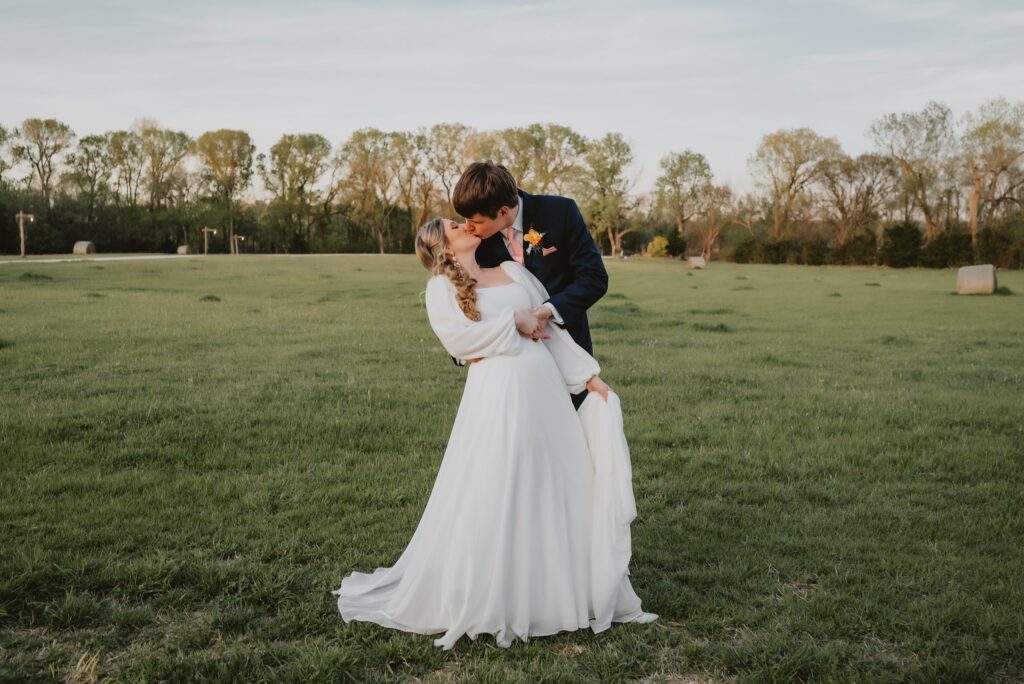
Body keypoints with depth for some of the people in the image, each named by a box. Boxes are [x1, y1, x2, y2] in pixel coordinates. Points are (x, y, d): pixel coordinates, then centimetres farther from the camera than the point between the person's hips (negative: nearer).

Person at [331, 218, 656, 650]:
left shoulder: (513, 272, 18)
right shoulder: (441, 286, 4)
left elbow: (553, 328, 15)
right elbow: (457, 337, -12)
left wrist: (589, 375, 10)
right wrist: (512, 322, -9)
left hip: (545, 389, 5)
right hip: (496, 395, -5)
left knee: (559, 487, 9)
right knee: (494, 495, -2)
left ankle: (559, 591, 24)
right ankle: (486, 599, 12)